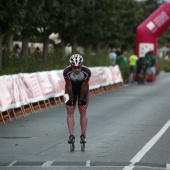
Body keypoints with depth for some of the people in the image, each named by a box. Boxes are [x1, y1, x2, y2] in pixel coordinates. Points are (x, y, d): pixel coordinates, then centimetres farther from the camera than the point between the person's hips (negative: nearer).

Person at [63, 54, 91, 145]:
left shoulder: (87, 72, -34)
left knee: (83, 112, -4)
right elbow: (69, 86, -23)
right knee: (70, 111, -6)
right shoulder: (66, 72, -35)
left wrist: (81, 99, -13)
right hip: (71, 90, 0)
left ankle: (83, 135, 4)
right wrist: (71, 99, -13)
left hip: (82, 90, 0)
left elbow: (84, 87, -22)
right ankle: (71, 135, -6)